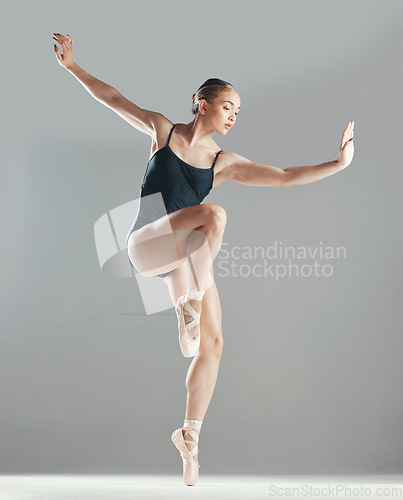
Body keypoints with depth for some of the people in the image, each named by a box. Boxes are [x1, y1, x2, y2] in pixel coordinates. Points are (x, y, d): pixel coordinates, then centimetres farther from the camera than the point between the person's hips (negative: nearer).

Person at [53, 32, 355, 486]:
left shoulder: (224, 163, 8)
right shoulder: (164, 131, 4)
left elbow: (284, 176, 2)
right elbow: (114, 99, 7)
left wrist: (338, 164, -4)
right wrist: (72, 65, 2)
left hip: (186, 258, 4)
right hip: (145, 244, -4)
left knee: (213, 345, -3)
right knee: (214, 215, -31)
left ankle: (189, 435, 14)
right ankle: (189, 306, -22)